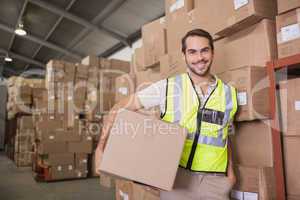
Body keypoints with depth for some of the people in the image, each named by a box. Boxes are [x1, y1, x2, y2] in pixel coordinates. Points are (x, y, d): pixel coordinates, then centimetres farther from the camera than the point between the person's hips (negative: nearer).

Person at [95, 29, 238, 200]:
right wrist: (101, 146, -12)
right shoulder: (168, 87, -7)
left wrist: (230, 170, 5)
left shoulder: (229, 93, 2)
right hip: (176, 177, -2)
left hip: (215, 181, 3)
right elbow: (121, 108, -4)